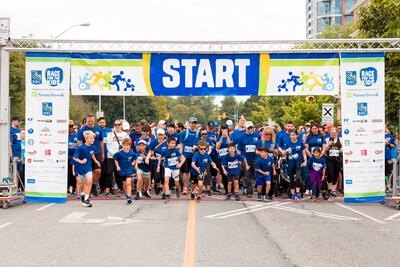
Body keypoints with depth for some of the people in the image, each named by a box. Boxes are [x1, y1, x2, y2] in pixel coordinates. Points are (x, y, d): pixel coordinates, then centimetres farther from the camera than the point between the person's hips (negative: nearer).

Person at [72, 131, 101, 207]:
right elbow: (74, 157, -17)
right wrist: (81, 161, -30)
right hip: (80, 167, -3)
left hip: (88, 167, 3)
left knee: (89, 181, -13)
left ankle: (86, 199, -6)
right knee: (83, 183, 13)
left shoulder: (92, 147, -7)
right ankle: (82, 194, 44)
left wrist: (95, 161, 24)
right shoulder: (81, 148, -23)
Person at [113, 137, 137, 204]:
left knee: (128, 183, -17)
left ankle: (129, 197, -18)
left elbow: (135, 159, 13)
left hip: (129, 170, -2)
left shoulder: (132, 153, -10)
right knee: (125, 184, 15)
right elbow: (115, 159, 5)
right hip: (122, 170, 2)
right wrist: (117, 166, -1)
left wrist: (134, 163, 1)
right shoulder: (119, 153, -12)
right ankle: (126, 195, 36)